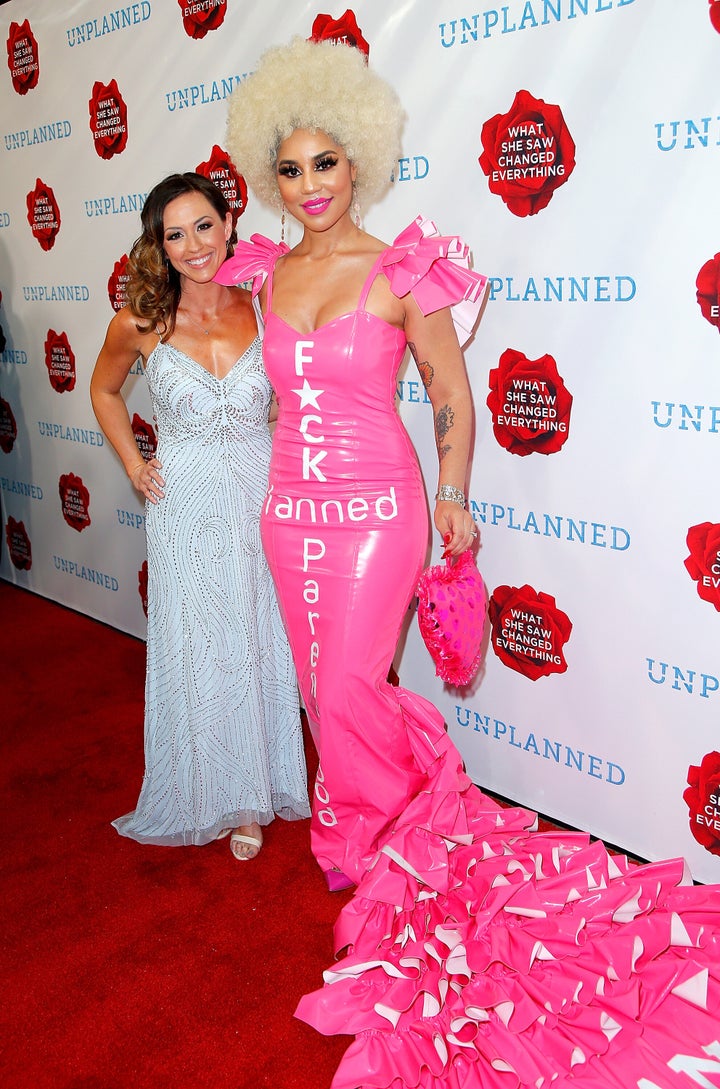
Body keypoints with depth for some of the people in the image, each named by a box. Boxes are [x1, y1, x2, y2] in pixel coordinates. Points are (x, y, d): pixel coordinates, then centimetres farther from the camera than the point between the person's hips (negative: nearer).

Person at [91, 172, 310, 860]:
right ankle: (217, 796, 32)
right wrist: (136, 468, 6)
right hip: (186, 507, -1)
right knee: (201, 653, 10)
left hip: (262, 499, 1)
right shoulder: (141, 324, -6)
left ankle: (262, 786, 32)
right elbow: (104, 391, 13)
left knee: (266, 644, 10)